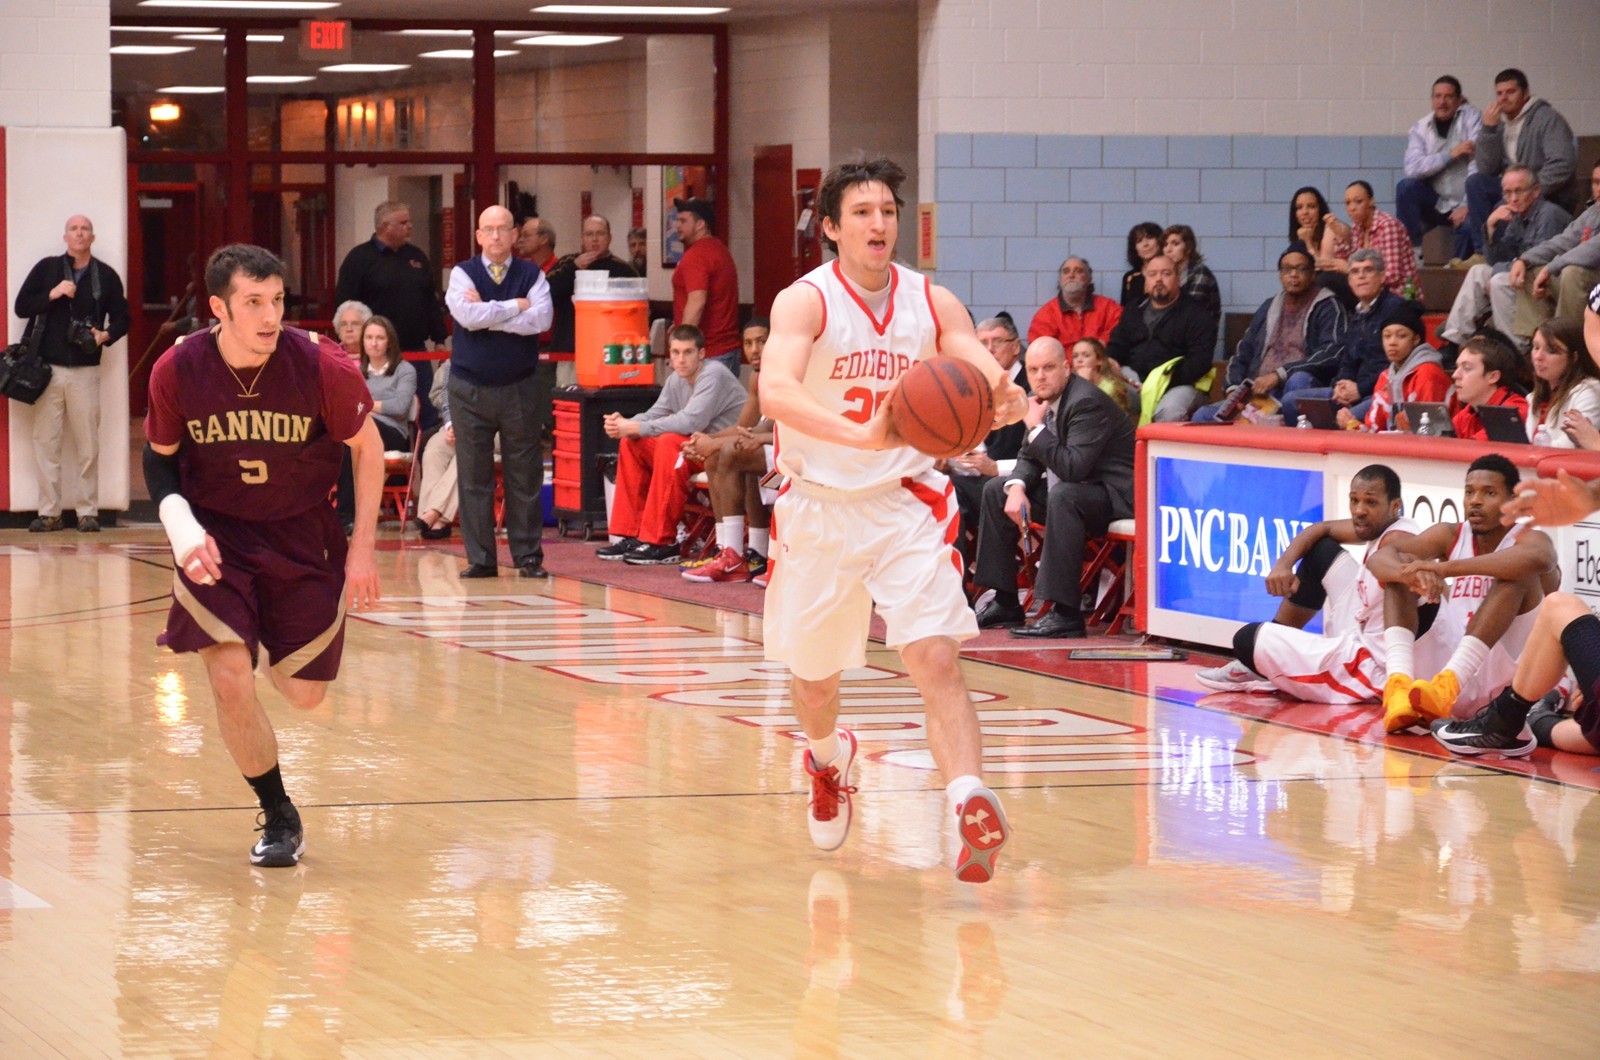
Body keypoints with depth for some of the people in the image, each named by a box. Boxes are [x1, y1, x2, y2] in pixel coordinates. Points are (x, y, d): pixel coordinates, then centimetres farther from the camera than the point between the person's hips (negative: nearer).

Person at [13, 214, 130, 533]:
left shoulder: (106, 276, 6)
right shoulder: (46, 268, 5)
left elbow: (122, 318, 10)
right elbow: (22, 306, 2)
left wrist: (107, 335, -11)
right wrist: (52, 294, -12)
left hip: (85, 371, 0)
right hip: (48, 368, 0)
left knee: (88, 444, -1)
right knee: (45, 441, 0)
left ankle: (88, 511, 5)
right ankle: (49, 512, 5)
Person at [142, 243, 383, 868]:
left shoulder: (321, 367, -20)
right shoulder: (177, 372, -17)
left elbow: (367, 447, -5)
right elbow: (160, 457, 1)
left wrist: (362, 548, -5)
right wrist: (182, 526, -17)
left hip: (303, 534, 0)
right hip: (216, 533, 0)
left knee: (304, 694, 6)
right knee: (229, 677, -15)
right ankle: (278, 817, 6)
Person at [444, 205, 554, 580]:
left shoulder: (532, 275, 3)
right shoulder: (463, 274, 1)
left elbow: (540, 319, -14)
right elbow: (469, 316, -17)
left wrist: (488, 314, -13)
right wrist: (515, 306, -11)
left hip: (520, 389, 0)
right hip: (470, 389, 0)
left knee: (524, 475, 3)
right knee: (473, 477, 2)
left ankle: (528, 556, 9)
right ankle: (480, 559, 7)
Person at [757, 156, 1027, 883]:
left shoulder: (933, 304, -2)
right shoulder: (806, 301, -14)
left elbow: (985, 375, -12)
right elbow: (774, 391, -31)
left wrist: (1004, 401, -39)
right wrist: (861, 435, -48)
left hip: (906, 504, 1)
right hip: (819, 505, -1)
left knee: (937, 659, -18)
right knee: (813, 676, 15)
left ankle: (971, 806, -29)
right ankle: (829, 761, 47)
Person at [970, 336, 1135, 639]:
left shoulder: (1087, 402, -23)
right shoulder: (1041, 400, 5)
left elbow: (1073, 468, -33)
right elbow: (1029, 457, 14)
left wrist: (1037, 428, -25)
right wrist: (1017, 487, -7)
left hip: (1115, 495, -10)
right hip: (1072, 490, 10)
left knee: (1063, 494, -39)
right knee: (996, 491, 10)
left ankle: (1065, 613, -37)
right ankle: (1005, 604, 10)